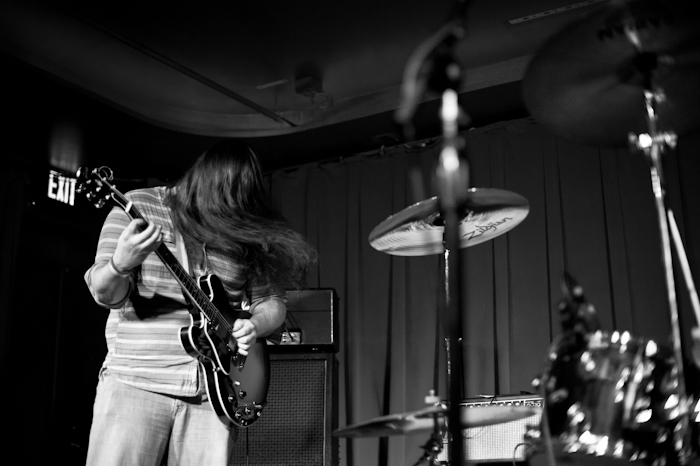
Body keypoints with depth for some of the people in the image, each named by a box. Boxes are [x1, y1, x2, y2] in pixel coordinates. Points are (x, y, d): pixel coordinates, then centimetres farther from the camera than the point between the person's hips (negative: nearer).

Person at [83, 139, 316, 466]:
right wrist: (120, 266, -28)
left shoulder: (244, 234, 7)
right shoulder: (137, 207, -1)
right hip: (135, 382, -2)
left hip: (213, 390, 3)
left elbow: (272, 300, 14)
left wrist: (254, 325, -8)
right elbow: (106, 294, -6)